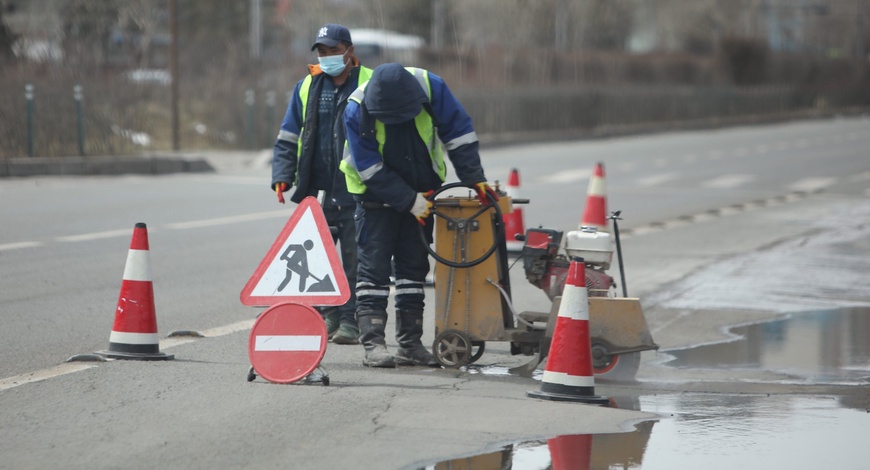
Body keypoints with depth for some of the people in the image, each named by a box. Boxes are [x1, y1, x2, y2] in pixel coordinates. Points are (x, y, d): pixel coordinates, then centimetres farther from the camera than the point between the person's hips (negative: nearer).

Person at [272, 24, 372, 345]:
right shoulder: (308, 87, 11)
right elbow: (288, 138, 13)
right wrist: (282, 176, 0)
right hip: (318, 191, 4)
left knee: (354, 259, -2)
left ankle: (350, 321, 3)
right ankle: (327, 316, 14)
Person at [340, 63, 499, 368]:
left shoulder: (430, 87, -21)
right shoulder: (357, 112, -26)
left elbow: (459, 133, -10)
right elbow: (371, 170, -22)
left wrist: (474, 179, -12)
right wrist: (410, 202, -22)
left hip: (421, 192, 3)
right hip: (377, 194, -3)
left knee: (415, 265, 6)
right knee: (374, 266, -9)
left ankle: (410, 343, 11)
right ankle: (373, 344, -10)